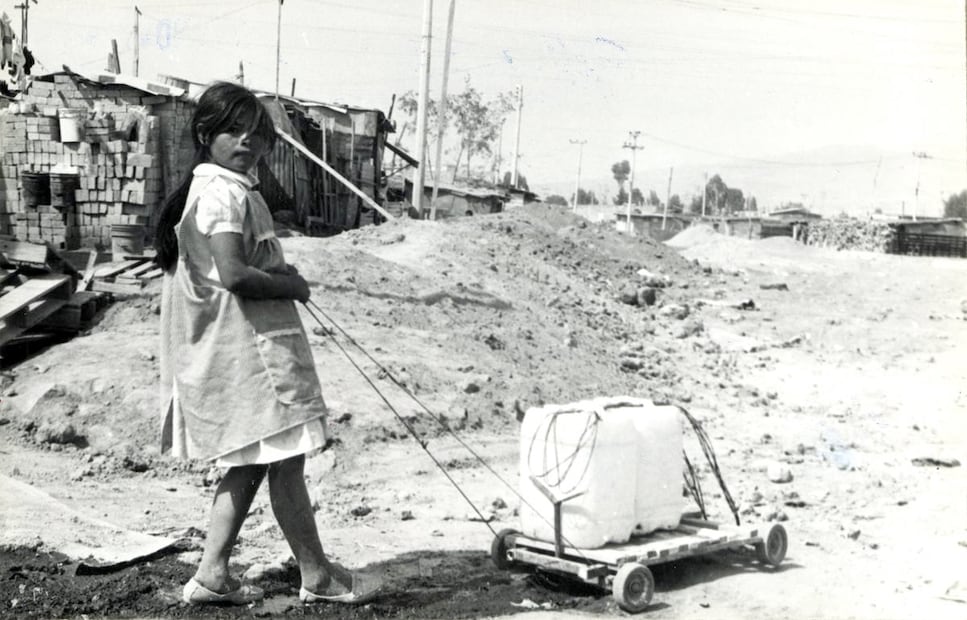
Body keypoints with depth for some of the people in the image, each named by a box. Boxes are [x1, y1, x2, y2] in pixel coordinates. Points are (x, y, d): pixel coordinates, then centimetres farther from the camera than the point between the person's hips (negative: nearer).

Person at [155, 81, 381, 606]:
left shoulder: (234, 188, 16)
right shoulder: (225, 193, -16)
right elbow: (233, 275, -26)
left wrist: (281, 274, 6)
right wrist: (292, 285, -12)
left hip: (246, 343, 11)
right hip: (250, 345, -11)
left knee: (252, 463, 16)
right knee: (286, 458, 0)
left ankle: (211, 574, 21)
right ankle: (317, 576, 13)